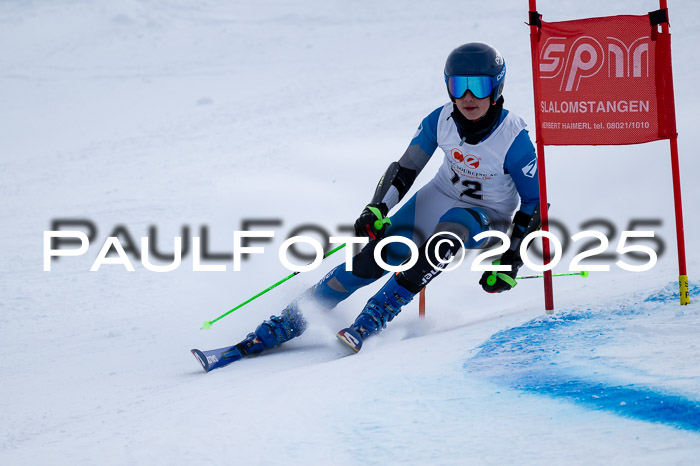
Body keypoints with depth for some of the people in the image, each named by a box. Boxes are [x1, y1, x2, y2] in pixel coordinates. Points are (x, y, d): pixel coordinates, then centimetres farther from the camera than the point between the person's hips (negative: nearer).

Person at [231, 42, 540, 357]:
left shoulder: (513, 139, -25)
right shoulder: (441, 120, -15)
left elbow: (535, 202, -16)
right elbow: (405, 168, -3)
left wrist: (511, 260, -19)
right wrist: (377, 208, -17)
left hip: (486, 219, -3)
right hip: (438, 199, 3)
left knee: (453, 227, -38)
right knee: (372, 259, -18)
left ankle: (372, 319, -33)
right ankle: (290, 321, -8)